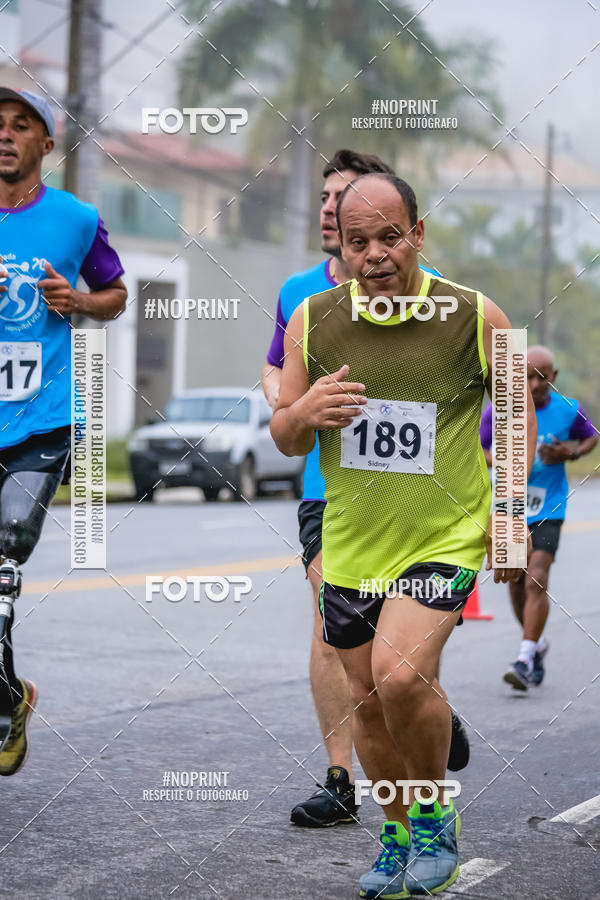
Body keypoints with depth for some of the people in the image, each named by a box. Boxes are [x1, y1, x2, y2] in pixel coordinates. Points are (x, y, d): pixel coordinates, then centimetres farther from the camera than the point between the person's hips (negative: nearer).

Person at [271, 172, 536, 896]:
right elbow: (283, 441, 7)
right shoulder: (312, 322, -1)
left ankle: (436, 814, 1)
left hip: (445, 538, -4)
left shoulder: (475, 318, -8)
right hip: (350, 547, 4)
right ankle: (399, 837, 35)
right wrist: (303, 415, -16)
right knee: (369, 701, 13)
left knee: (401, 674, -24)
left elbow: (521, 415, 6)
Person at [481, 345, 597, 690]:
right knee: (516, 585, 11)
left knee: (536, 581, -17)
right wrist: (499, 461, -15)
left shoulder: (569, 410, -6)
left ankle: (525, 657, -14)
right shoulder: (498, 410, -6)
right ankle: (538, 643, 36)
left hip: (548, 509, -2)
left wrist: (571, 453, -9)